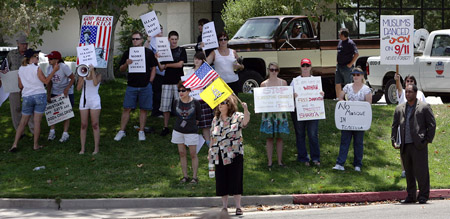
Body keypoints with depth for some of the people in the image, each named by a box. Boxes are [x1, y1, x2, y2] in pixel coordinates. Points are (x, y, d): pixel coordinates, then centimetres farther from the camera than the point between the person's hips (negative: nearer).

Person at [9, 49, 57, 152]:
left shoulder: (21, 69, 4)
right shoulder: (36, 69, -11)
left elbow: (20, 86, 11)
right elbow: (46, 81, -7)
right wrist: (54, 71, -3)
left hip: (27, 97, 4)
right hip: (40, 95, -4)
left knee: (23, 122, 10)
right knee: (37, 121, 3)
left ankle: (15, 144, 3)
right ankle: (35, 145, 6)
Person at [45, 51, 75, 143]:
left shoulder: (64, 67, -20)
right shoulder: (49, 67, -4)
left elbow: (73, 78, -15)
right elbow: (49, 82, 3)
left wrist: (67, 89, -26)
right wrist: (48, 95, -4)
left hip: (66, 93, -5)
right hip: (54, 92, 5)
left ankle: (65, 133, 2)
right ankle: (52, 132, 12)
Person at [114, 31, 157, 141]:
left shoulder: (148, 53, 4)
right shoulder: (127, 53, 6)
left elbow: (153, 68, 8)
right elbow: (121, 69, 7)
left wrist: (150, 81, -1)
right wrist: (126, 64, -14)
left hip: (145, 86, -1)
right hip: (131, 85, 1)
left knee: (143, 109, 4)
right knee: (127, 108, -1)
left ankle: (141, 132, 13)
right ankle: (121, 131, 6)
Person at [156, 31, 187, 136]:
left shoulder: (181, 50, 4)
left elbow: (180, 64, -8)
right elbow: (161, 68, 8)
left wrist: (166, 65, -2)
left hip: (178, 81, -3)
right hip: (167, 80, 3)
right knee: (165, 106, 2)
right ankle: (165, 127, 11)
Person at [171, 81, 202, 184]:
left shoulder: (195, 102, -10)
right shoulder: (176, 102, -2)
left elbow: (198, 117, 3)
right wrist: (181, 123, 12)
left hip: (191, 132, -3)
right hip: (178, 131, 3)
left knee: (193, 154, 0)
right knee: (182, 153, 8)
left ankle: (194, 177, 8)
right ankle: (185, 176, 17)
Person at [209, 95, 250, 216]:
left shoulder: (237, 117, -3)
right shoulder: (215, 119, 12)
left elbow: (245, 121, -26)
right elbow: (213, 137, 18)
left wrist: (246, 110, -43)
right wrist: (210, 152, 16)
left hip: (234, 155, -4)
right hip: (219, 156, 4)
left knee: (235, 181, -3)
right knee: (222, 182, 6)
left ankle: (238, 207, 3)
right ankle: (224, 207, 14)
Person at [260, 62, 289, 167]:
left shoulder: (283, 82, 7)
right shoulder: (264, 84, 5)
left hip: (280, 112, 1)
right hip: (268, 113, -1)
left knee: (279, 137, 3)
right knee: (269, 137, 1)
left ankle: (280, 161, 10)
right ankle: (269, 161, 7)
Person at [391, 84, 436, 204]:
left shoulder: (424, 107, 2)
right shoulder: (399, 108, 15)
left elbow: (432, 125, 1)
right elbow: (395, 126, 19)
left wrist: (428, 140, -5)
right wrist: (394, 140, 9)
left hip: (418, 145, -4)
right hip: (404, 146, 4)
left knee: (421, 171, -5)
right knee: (408, 172, 8)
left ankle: (423, 195, 4)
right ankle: (411, 196, 14)